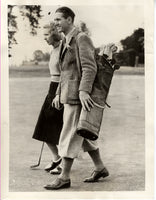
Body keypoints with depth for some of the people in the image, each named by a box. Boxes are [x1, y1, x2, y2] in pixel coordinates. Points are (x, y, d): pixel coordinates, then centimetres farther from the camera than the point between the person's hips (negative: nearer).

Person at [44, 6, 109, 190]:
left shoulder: (82, 38, -10)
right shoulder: (66, 42, 18)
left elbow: (90, 67, -20)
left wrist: (84, 91, -30)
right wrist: (58, 94, 17)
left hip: (78, 95, -10)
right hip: (69, 95, 10)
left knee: (69, 135, -7)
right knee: (83, 134, 14)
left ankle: (64, 177, -3)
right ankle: (100, 168, 23)